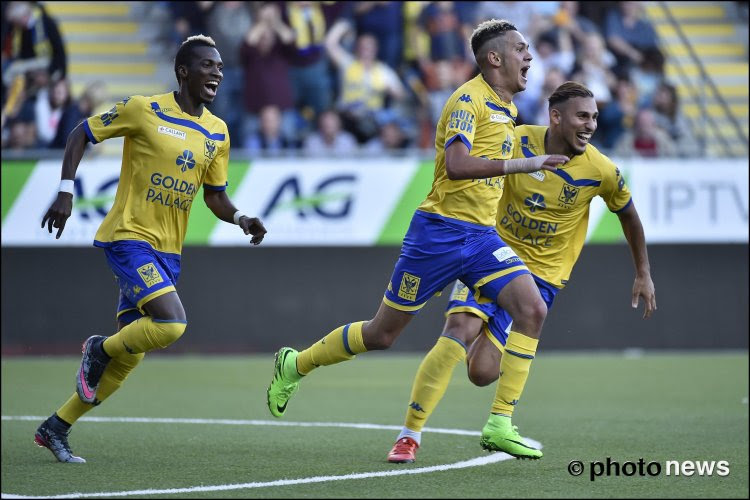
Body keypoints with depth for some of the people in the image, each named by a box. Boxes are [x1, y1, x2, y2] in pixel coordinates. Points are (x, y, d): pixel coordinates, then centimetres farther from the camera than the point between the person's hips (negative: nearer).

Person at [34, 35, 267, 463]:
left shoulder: (217, 133, 9)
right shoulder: (144, 110, -8)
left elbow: (215, 196, 16)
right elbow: (81, 134, 1)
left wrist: (241, 219, -5)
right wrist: (66, 193, -8)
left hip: (168, 251, 7)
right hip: (130, 237, -7)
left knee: (128, 357, 7)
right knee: (171, 323, -26)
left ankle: (57, 428, 21)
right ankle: (101, 349, 3)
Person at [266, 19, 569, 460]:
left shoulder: (505, 107, 14)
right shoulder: (469, 100, -14)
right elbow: (456, 164, -30)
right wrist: (520, 164, -31)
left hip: (481, 235, 7)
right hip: (440, 232, -7)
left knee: (533, 309, -15)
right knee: (383, 332, 3)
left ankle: (500, 426, -13)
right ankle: (295, 364, 27)